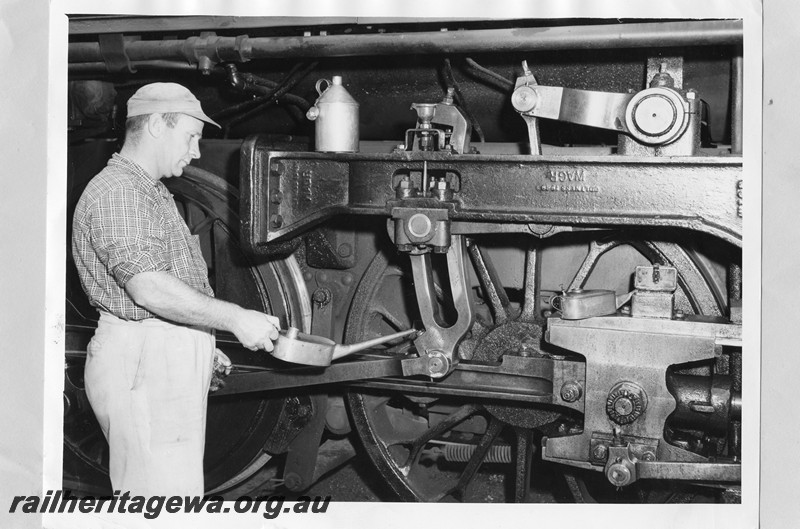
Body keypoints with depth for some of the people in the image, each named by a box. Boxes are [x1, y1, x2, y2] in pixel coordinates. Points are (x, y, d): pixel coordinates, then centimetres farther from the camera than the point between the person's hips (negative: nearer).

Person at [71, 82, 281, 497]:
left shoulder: (154, 194, 22)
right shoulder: (115, 192, -13)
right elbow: (149, 289, -23)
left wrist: (199, 344, 22)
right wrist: (236, 319, -20)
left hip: (173, 363, 10)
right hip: (142, 367, -10)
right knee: (168, 495, -10)